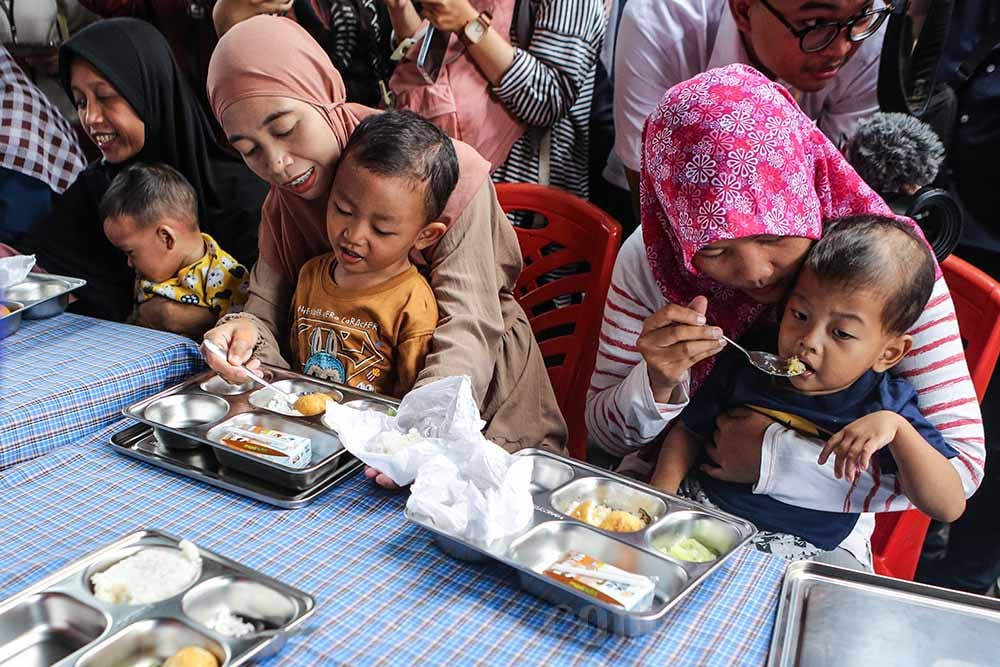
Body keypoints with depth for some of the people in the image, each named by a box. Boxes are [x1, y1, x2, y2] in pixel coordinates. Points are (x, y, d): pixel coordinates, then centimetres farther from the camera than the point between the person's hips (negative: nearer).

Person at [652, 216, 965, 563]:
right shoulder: (747, 363, -2)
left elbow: (949, 507, -14)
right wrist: (663, 489, -8)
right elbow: (689, 430, 10)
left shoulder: (885, 407, -9)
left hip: (794, 546, -2)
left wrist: (895, 426, -28)